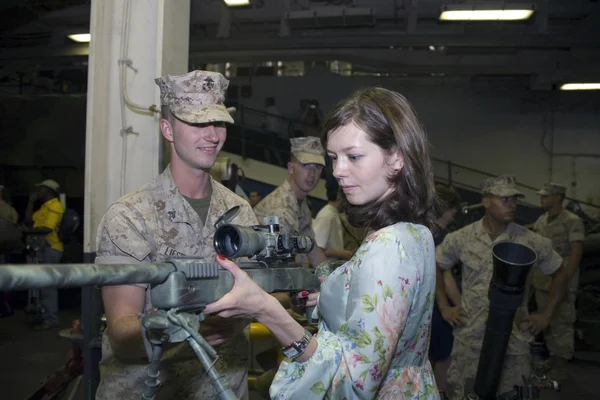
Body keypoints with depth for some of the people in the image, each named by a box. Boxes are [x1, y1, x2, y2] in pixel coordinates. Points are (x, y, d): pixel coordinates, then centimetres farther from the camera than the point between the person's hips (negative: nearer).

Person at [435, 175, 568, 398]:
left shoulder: (531, 242, -4)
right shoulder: (462, 238, -4)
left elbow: (559, 275, 10)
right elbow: (435, 267, 8)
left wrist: (545, 316, 6)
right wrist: (444, 307, 4)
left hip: (514, 341, 0)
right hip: (470, 340, 0)